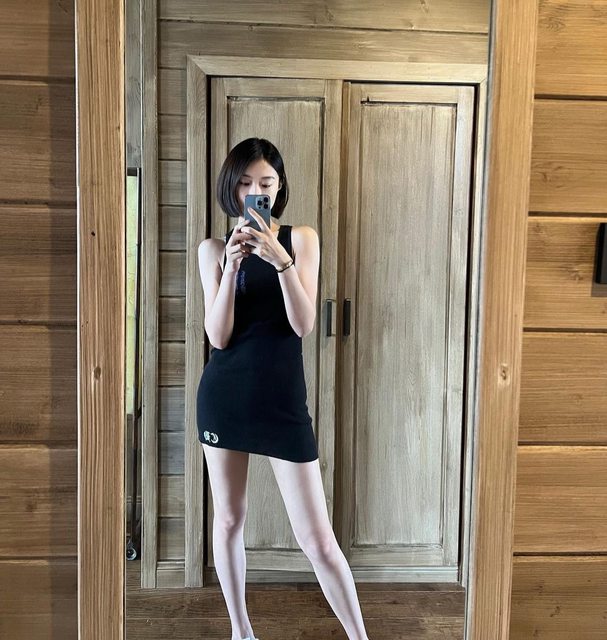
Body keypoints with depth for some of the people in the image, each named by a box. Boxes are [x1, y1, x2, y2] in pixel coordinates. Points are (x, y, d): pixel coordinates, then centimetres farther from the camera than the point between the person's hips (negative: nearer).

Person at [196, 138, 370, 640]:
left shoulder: (301, 239, 0)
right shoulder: (214, 248, 3)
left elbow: (304, 325, -10)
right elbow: (218, 336, -6)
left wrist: (280, 259, -23)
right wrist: (232, 266, -17)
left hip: (283, 396, -2)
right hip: (224, 394, 2)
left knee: (317, 538, 0)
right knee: (229, 519, 14)